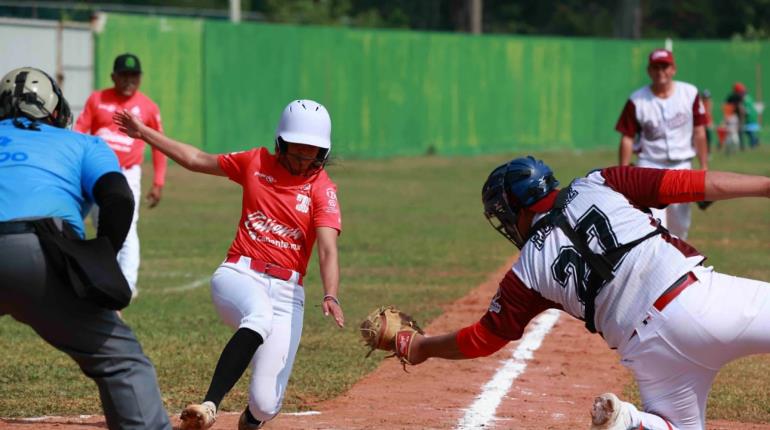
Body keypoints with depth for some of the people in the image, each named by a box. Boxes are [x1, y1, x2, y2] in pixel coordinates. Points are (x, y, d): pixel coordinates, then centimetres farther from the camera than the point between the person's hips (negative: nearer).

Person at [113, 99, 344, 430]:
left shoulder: (323, 190, -1)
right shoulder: (255, 163, 8)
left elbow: (328, 249, -16)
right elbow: (195, 159, 20)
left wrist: (330, 296, -33)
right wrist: (143, 133, 23)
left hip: (286, 292, 0)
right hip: (238, 275, 0)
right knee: (260, 315, -40)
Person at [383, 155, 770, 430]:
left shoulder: (530, 270, 12)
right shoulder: (598, 186, 12)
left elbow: (483, 338, 22)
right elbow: (692, 183, 7)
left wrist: (419, 346, 38)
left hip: (651, 347, 1)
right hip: (706, 295, -1)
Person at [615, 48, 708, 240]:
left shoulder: (689, 94, -1)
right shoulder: (637, 100, -7)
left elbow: (699, 133, 3)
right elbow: (627, 138, -4)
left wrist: (704, 168, 1)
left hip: (682, 166, 3)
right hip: (650, 166, -3)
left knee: (680, 225, 12)